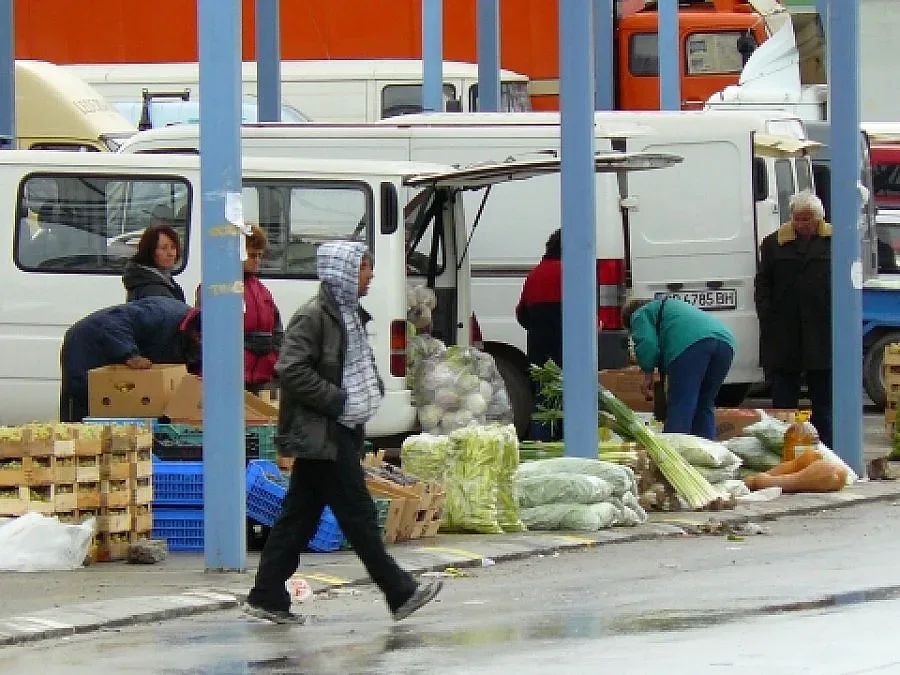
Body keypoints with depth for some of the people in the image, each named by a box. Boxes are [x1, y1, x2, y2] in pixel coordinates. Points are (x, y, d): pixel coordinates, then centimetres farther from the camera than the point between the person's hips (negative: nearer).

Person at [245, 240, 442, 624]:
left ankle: (267, 598, 12)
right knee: (357, 512, -5)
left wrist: (371, 394, 9)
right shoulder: (314, 316, -14)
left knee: (300, 514, 10)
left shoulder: (350, 315, 16)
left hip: (341, 430, 10)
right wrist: (338, 401, -19)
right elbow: (291, 369, -22)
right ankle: (399, 594, -3)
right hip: (321, 433, -10)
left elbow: (358, 368, 30)